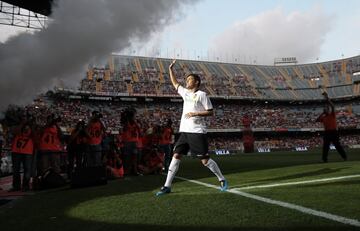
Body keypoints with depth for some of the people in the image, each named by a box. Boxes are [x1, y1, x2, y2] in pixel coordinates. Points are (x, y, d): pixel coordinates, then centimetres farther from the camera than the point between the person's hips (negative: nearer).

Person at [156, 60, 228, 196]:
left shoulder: (201, 95, -4)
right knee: (176, 156, 0)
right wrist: (171, 69, 25)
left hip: (197, 132, -6)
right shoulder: (185, 92, 16)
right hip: (184, 131, 6)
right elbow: (175, 83, 30)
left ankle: (222, 180, 17)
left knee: (205, 159, -3)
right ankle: (167, 186, 4)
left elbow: (210, 112, -5)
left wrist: (196, 113, -16)